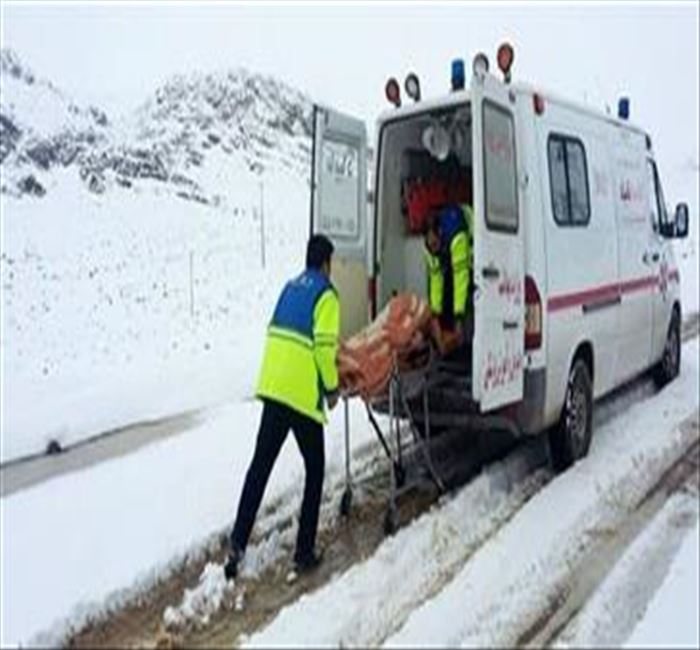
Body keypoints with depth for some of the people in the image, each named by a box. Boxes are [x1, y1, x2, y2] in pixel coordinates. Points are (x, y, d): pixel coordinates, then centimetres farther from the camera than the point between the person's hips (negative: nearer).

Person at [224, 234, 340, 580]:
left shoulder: (290, 287, 17)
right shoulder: (325, 294, -4)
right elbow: (325, 346, -13)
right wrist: (332, 387, -1)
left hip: (272, 386, 6)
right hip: (303, 395, -6)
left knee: (260, 464, 12)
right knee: (314, 470, 9)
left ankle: (237, 545, 13)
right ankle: (304, 552, 13)